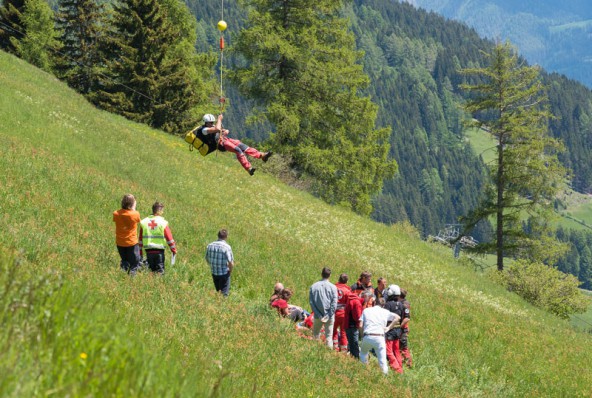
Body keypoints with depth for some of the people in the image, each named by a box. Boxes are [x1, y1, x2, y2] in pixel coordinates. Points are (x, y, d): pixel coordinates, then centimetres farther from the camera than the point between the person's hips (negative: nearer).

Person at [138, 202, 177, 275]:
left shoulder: (144, 222, 6)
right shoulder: (163, 223, -4)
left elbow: (140, 238, 9)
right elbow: (169, 238, -2)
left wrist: (140, 251, 16)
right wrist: (174, 249, 8)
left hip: (148, 250, 3)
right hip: (159, 250, -3)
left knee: (151, 269, 11)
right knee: (160, 270, 0)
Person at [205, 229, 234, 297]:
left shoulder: (210, 245, -3)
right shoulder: (227, 247, -19)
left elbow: (207, 259, 9)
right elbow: (231, 263, -21)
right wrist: (230, 271, -2)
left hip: (214, 273, 5)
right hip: (224, 273, -5)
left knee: (218, 291, 22)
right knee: (224, 293, 5)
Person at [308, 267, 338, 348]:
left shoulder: (314, 286, 0)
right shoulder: (332, 287, -5)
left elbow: (311, 302, -4)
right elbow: (334, 303, -9)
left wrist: (319, 315, -5)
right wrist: (329, 316, -6)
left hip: (318, 316, 1)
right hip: (329, 315, -1)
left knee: (315, 335, 14)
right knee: (329, 336, 4)